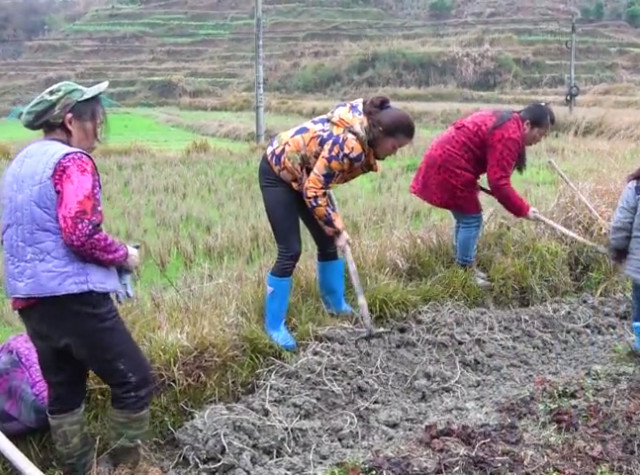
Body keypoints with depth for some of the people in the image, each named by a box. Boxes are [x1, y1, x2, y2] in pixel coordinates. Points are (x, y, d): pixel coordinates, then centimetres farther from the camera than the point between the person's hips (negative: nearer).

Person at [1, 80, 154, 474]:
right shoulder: (72, 161, -11)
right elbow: (80, 234, -21)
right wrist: (124, 255, -5)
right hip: (73, 295, -9)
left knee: (63, 390, 15)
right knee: (134, 382, 0)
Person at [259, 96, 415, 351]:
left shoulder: (363, 129, -7)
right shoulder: (347, 144, -35)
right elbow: (313, 191, -30)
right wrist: (337, 228, -21)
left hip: (304, 174, 9)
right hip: (278, 171, -9)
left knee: (327, 242, 10)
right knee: (290, 250, -11)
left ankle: (335, 303, 28)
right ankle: (273, 325, 1)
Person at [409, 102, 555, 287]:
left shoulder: (503, 121, 13)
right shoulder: (508, 136, -19)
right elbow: (499, 183, -22)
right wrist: (523, 210, -13)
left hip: (442, 160, 11)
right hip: (449, 168, -11)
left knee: (465, 217, 17)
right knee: (471, 218, -3)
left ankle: (464, 267, 25)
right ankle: (465, 272, 4)